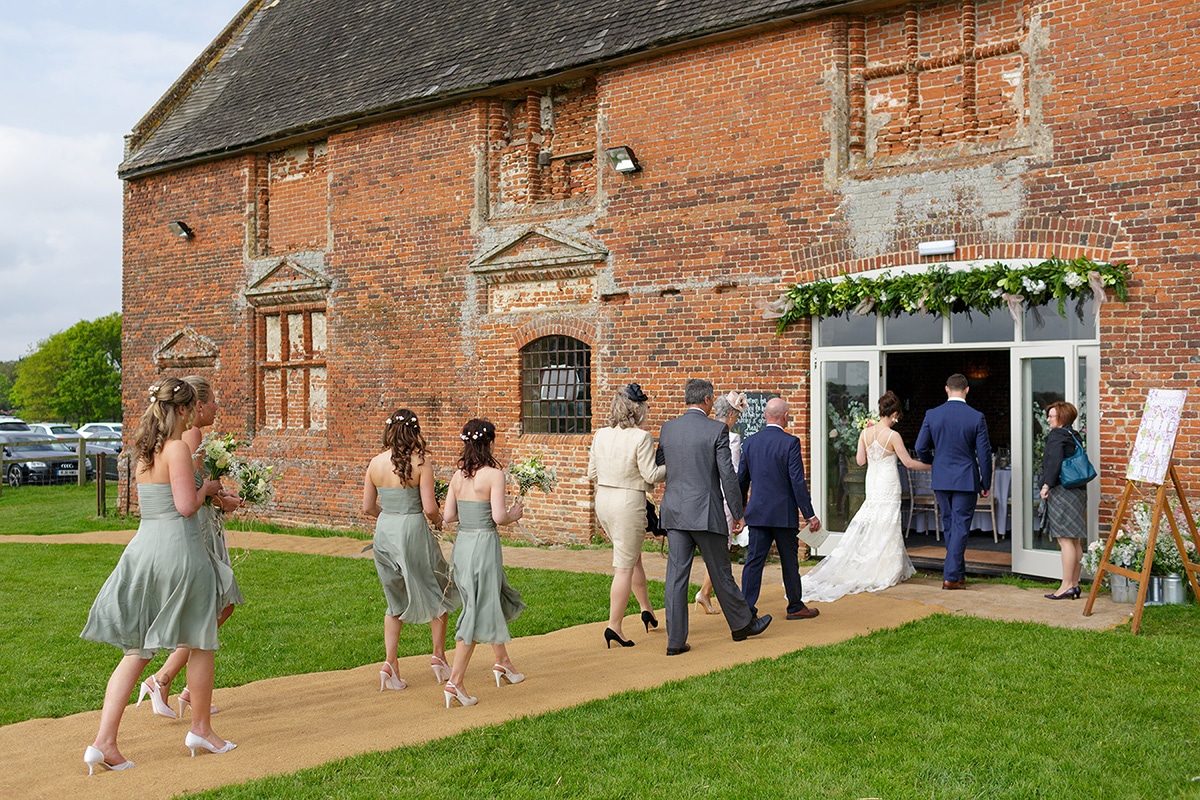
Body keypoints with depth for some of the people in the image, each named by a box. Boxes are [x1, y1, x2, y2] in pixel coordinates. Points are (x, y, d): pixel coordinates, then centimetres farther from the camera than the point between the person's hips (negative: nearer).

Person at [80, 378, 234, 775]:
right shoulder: (177, 448, -12)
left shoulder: (144, 450, 12)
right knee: (201, 642, 12)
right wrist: (205, 487, 2)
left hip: (143, 545, 7)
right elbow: (186, 505, -17)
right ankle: (200, 729, 24)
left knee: (137, 650, 9)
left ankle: (103, 742, 2)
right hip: (178, 546, -7)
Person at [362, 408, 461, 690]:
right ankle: (438, 656, 22)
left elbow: (368, 507, 6)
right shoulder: (421, 463, -12)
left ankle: (390, 662, 10)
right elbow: (429, 508, -14)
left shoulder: (375, 463, 1)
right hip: (413, 531, -5)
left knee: (396, 600, 18)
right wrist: (438, 520, 7)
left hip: (384, 531, 5)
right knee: (439, 592, 17)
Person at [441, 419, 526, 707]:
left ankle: (502, 661, 37)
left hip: (462, 543, 7)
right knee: (479, 612, -1)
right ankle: (455, 681, -2)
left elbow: (448, 515, 5)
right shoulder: (494, 474, -13)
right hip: (484, 544, -7)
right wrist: (514, 514, 1)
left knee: (496, 601, 24)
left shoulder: (458, 475, 5)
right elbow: (498, 517, -19)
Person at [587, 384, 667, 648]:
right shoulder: (641, 437, -15)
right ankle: (614, 626, 3)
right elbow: (650, 475, -14)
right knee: (624, 566, 1)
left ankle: (647, 609, 35)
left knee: (633, 556, 23)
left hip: (603, 500, 7)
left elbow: (592, 474, 9)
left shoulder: (601, 435, 3)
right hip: (628, 502, -7)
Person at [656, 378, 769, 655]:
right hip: (705, 512, -4)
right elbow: (728, 475, -9)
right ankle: (741, 624, 27)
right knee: (720, 572, 9)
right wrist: (738, 513, -1)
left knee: (676, 575, 4)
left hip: (674, 513, 4)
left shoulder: (667, 428, 6)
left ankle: (675, 640, 5)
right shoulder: (717, 429, -8)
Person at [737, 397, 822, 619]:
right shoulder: (790, 442, -12)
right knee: (789, 560, 10)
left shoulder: (751, 442, 3)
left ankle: (746, 608, 2)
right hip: (784, 513, -4)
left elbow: (741, 479, 10)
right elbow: (798, 482, -14)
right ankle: (795, 607, 23)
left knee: (754, 560, 5)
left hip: (757, 513, 4)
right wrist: (810, 515, -8)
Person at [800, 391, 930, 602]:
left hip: (872, 484, 5)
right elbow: (908, 462, -11)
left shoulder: (866, 433, 1)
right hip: (888, 484, -5)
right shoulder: (893, 436, -14)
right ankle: (883, 572, 7)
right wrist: (931, 466, 2)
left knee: (867, 526, 11)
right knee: (886, 528, 2)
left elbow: (860, 460, 4)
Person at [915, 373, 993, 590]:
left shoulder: (932, 415, -3)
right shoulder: (976, 418, -8)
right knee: (960, 527, 1)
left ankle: (958, 573, 24)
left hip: (941, 480, 3)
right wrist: (986, 484, 5)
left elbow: (921, 448, 0)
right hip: (965, 480, -3)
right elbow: (984, 453, -5)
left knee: (950, 526, 15)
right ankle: (951, 576, -2)